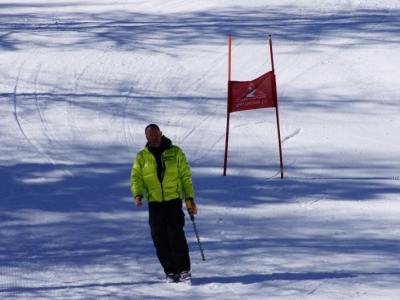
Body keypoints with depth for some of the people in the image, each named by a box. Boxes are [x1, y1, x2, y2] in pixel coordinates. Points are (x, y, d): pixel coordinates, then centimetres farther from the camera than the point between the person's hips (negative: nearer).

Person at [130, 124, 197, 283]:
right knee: (159, 238, -1)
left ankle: (184, 270, -6)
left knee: (176, 235, -11)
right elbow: (136, 178, 5)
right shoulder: (142, 157, 10)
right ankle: (171, 272, 6)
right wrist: (138, 194, -14)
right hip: (154, 203, 2)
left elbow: (186, 176, 7)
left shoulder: (175, 152, 5)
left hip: (174, 200, -2)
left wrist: (190, 198, 2)